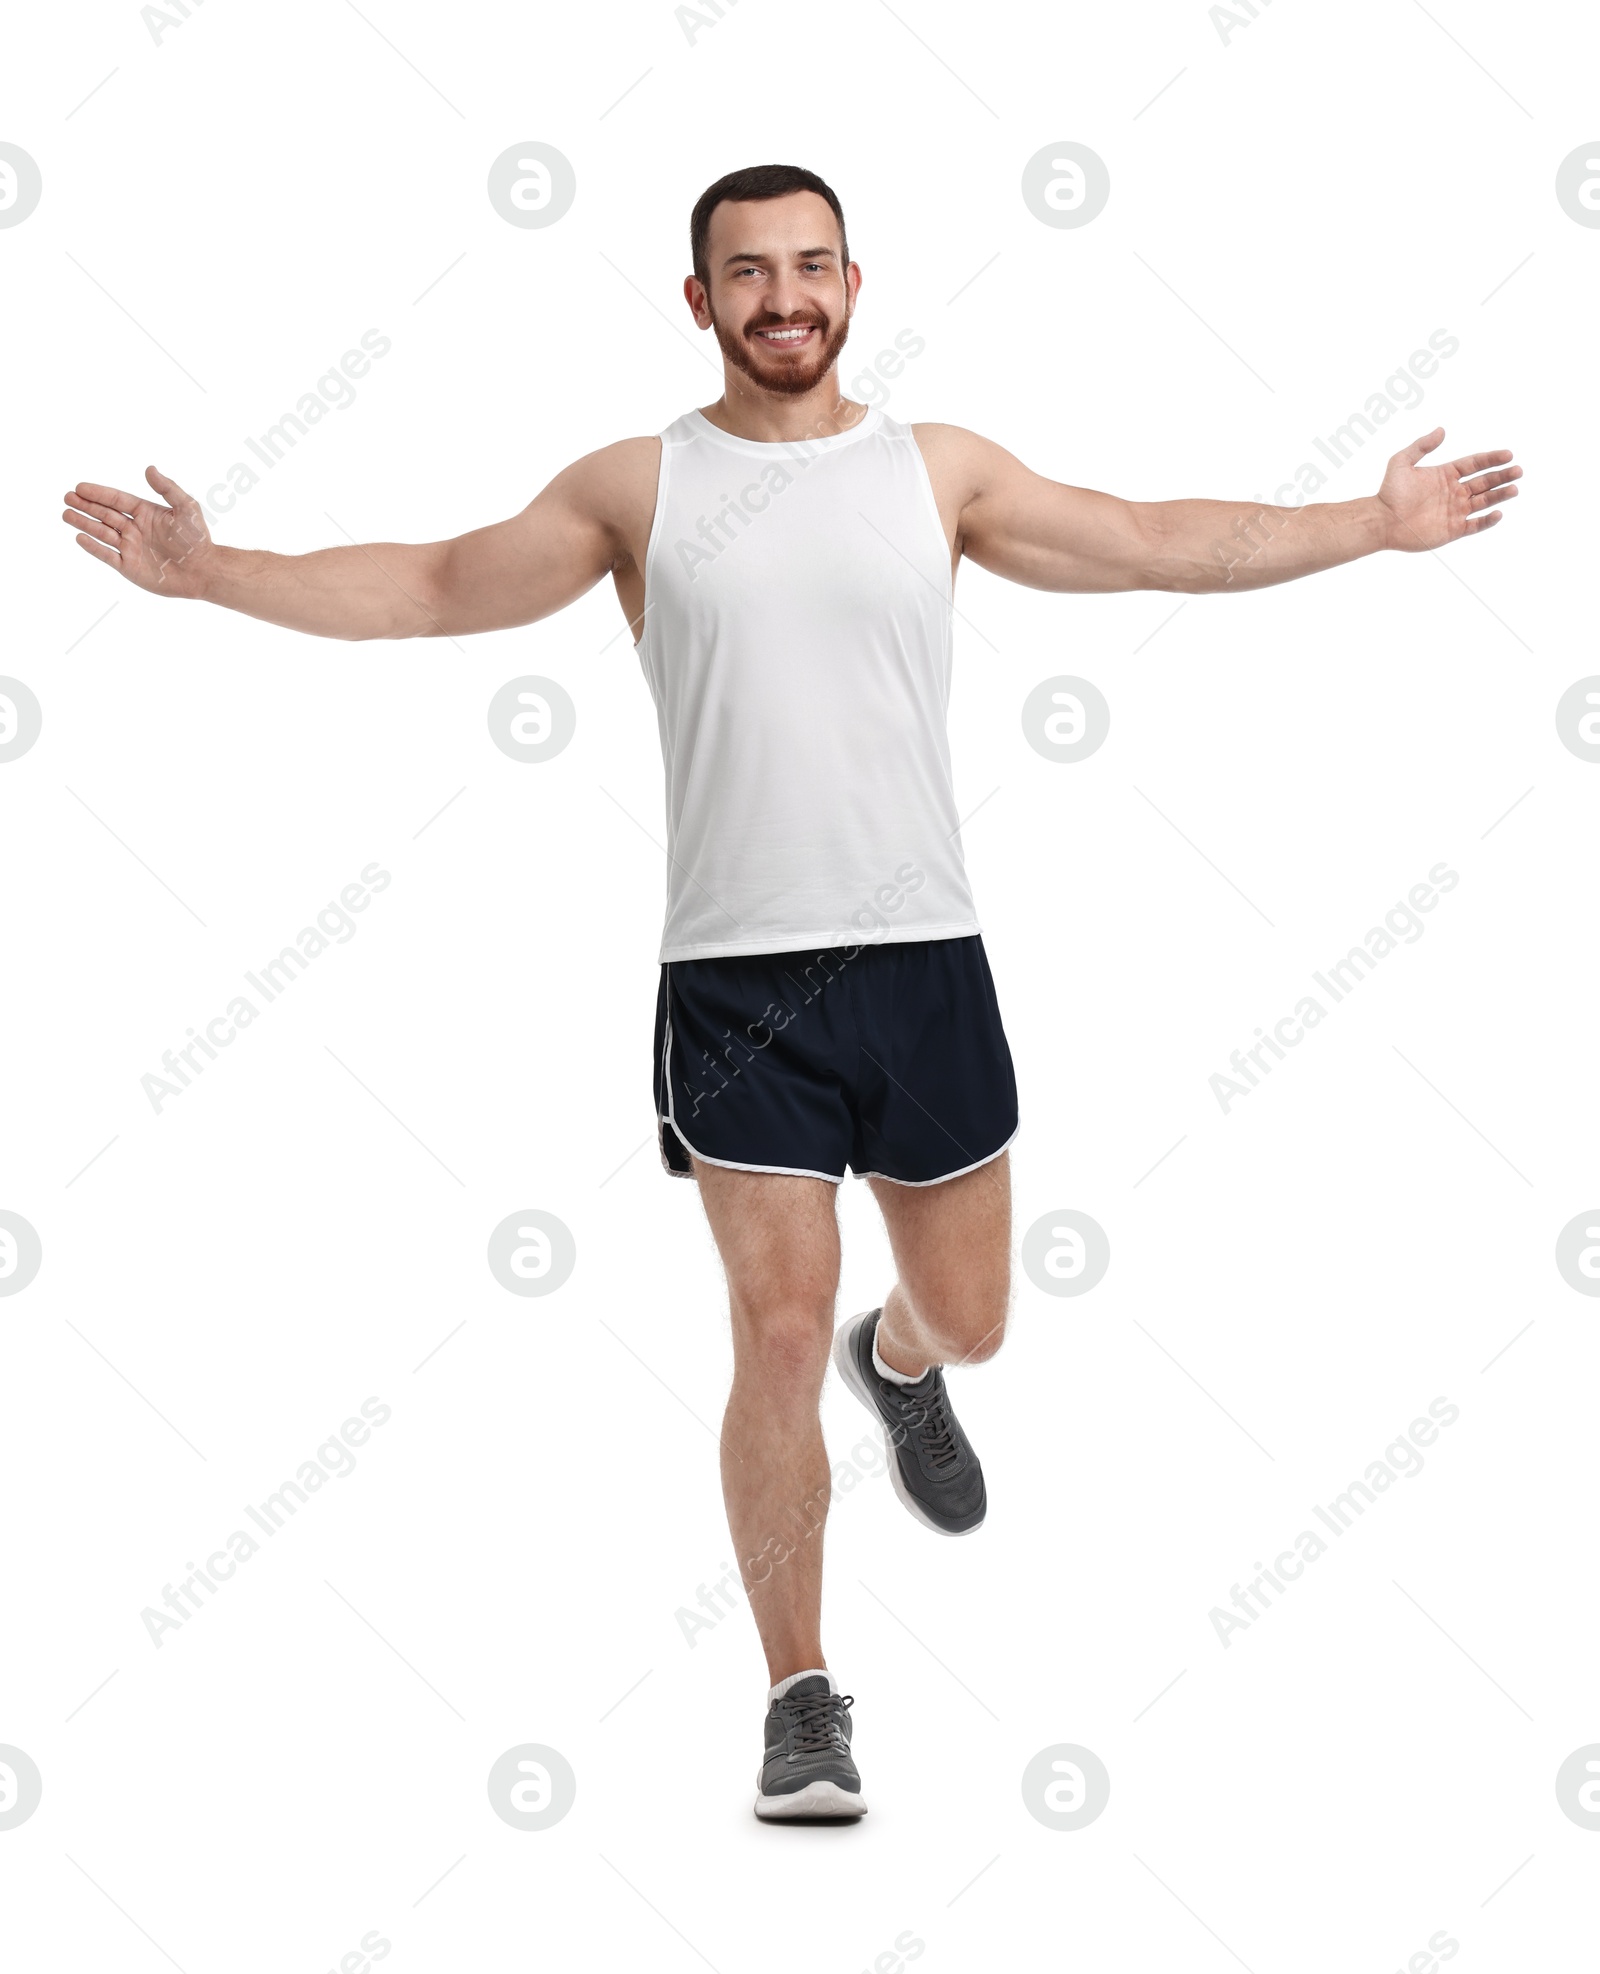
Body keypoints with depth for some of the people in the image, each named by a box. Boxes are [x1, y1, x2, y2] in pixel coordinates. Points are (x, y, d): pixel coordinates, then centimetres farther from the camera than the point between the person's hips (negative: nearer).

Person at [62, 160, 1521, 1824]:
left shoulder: (938, 471, 7)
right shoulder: (637, 486, 4)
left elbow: (1157, 542, 13)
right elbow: (431, 587, 9)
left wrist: (1377, 523, 12)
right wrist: (208, 571, 3)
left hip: (923, 957, 2)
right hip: (736, 977, -2)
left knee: (968, 1314, 12)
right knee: (778, 1335, -5)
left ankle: (899, 1368, 51)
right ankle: (803, 1701, 10)